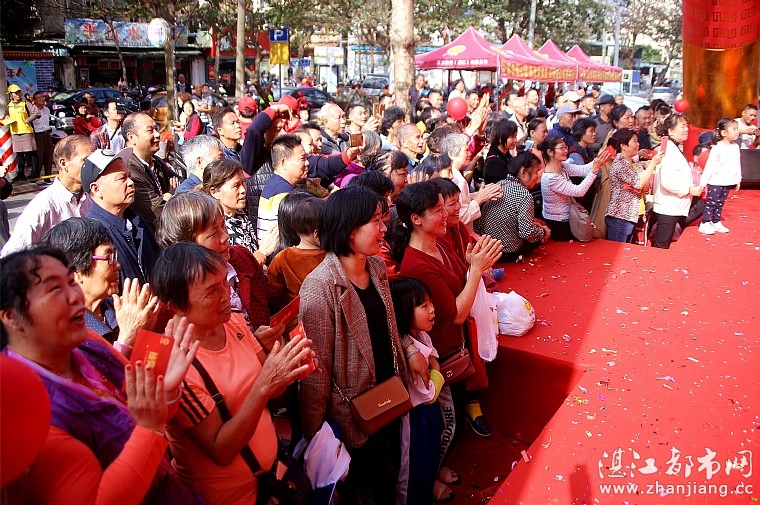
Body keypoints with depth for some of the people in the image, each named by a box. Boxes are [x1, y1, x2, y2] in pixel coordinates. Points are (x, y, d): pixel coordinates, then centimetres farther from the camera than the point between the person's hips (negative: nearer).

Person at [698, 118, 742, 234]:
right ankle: (705, 224, 2)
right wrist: (703, 181, -18)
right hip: (715, 181, -7)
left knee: (720, 203, 14)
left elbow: (737, 165, 14)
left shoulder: (735, 147, 6)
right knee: (711, 202, -3)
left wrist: (738, 180, 16)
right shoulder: (717, 148, -15)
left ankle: (716, 222, 23)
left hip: (728, 182, 7)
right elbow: (709, 166, -16)